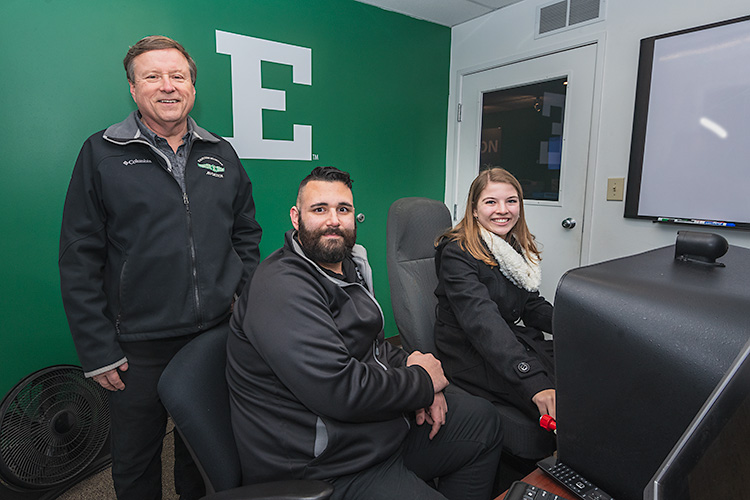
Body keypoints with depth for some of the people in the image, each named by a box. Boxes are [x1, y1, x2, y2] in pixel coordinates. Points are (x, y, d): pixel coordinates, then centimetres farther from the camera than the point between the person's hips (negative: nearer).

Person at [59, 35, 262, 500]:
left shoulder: (222, 155, 6)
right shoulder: (101, 154, -3)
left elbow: (246, 234, 12)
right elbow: (79, 260, -5)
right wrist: (97, 351, -7)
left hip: (219, 334, 3)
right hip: (138, 346, -2)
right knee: (136, 462, 18)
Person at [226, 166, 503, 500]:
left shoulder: (349, 266, 9)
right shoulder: (282, 288, -24)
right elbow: (340, 390, -30)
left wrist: (412, 368, -4)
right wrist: (421, 382, -15)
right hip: (328, 466, -9)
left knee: (482, 420, 17)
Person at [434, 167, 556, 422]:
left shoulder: (519, 248, 11)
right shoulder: (458, 253, -16)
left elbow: (533, 306, 13)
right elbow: (483, 321, -28)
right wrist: (535, 384, -38)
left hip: (514, 342, 8)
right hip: (471, 356, -8)